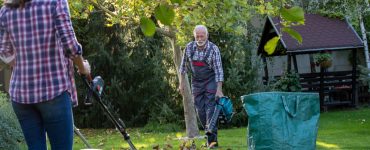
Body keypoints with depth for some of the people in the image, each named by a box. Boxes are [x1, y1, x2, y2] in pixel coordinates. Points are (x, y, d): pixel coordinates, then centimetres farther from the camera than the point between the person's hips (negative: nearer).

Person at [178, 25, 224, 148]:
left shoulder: (213, 49, -16)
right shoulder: (189, 47, -6)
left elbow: (218, 69, -18)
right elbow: (183, 66, 6)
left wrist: (219, 90, -23)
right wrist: (181, 83, 5)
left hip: (210, 81, -4)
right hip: (196, 82, 4)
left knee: (210, 109, -12)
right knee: (200, 110, 4)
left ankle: (212, 140, -14)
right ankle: (209, 134, 18)